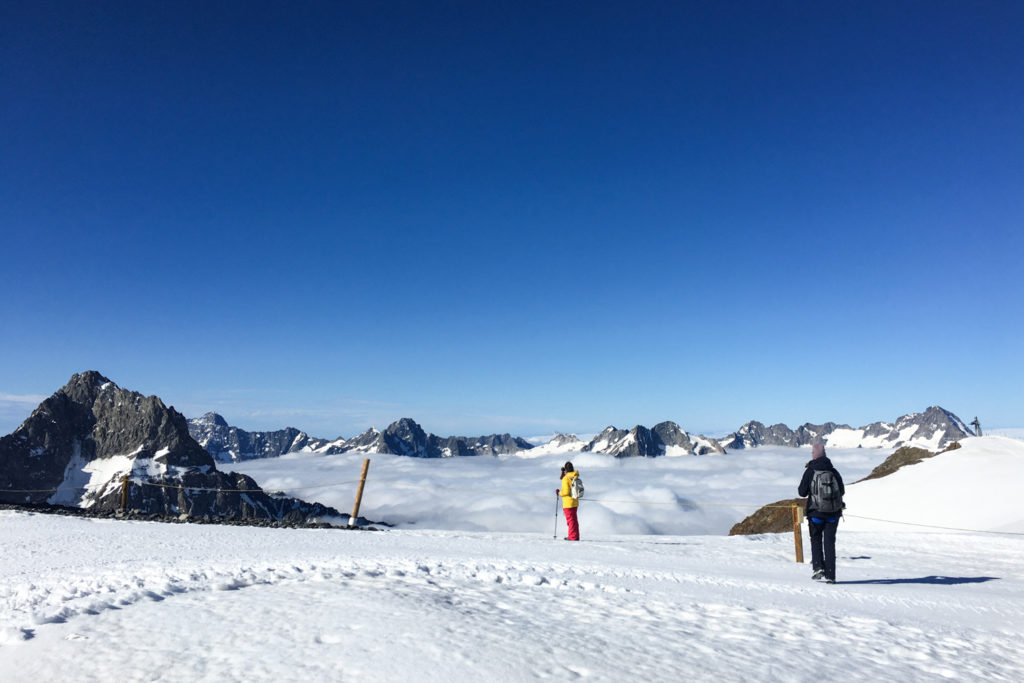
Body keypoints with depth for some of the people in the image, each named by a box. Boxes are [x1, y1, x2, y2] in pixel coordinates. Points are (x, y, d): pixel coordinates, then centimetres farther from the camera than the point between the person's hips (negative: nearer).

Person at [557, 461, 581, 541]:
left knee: (570, 519, 1)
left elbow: (566, 492, -23)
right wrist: (563, 473, 13)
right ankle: (575, 536, 27)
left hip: (568, 503, -8)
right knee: (574, 519, 18)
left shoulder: (566, 478, -19)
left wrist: (559, 492, -4)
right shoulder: (575, 477, 4)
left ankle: (573, 537, 5)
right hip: (575, 502, 8)